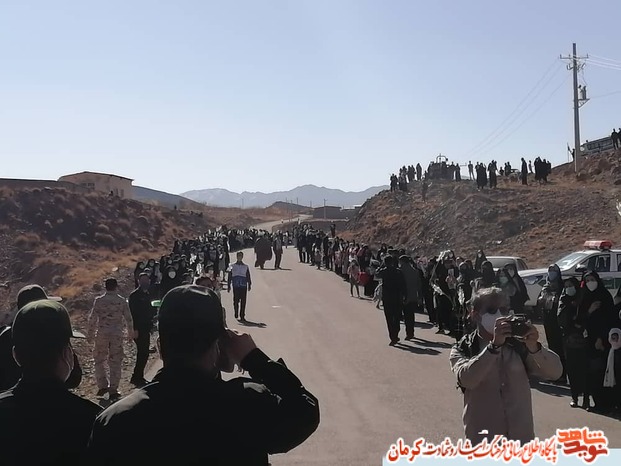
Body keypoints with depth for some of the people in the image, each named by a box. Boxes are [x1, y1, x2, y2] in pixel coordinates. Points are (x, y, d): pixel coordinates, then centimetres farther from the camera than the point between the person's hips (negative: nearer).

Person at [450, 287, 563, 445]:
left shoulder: (518, 345, 3)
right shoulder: (463, 350, -3)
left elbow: (555, 372, -7)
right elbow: (466, 378, -23)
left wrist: (534, 347, -25)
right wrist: (494, 345, -32)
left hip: (521, 440, 3)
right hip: (483, 445, -2)